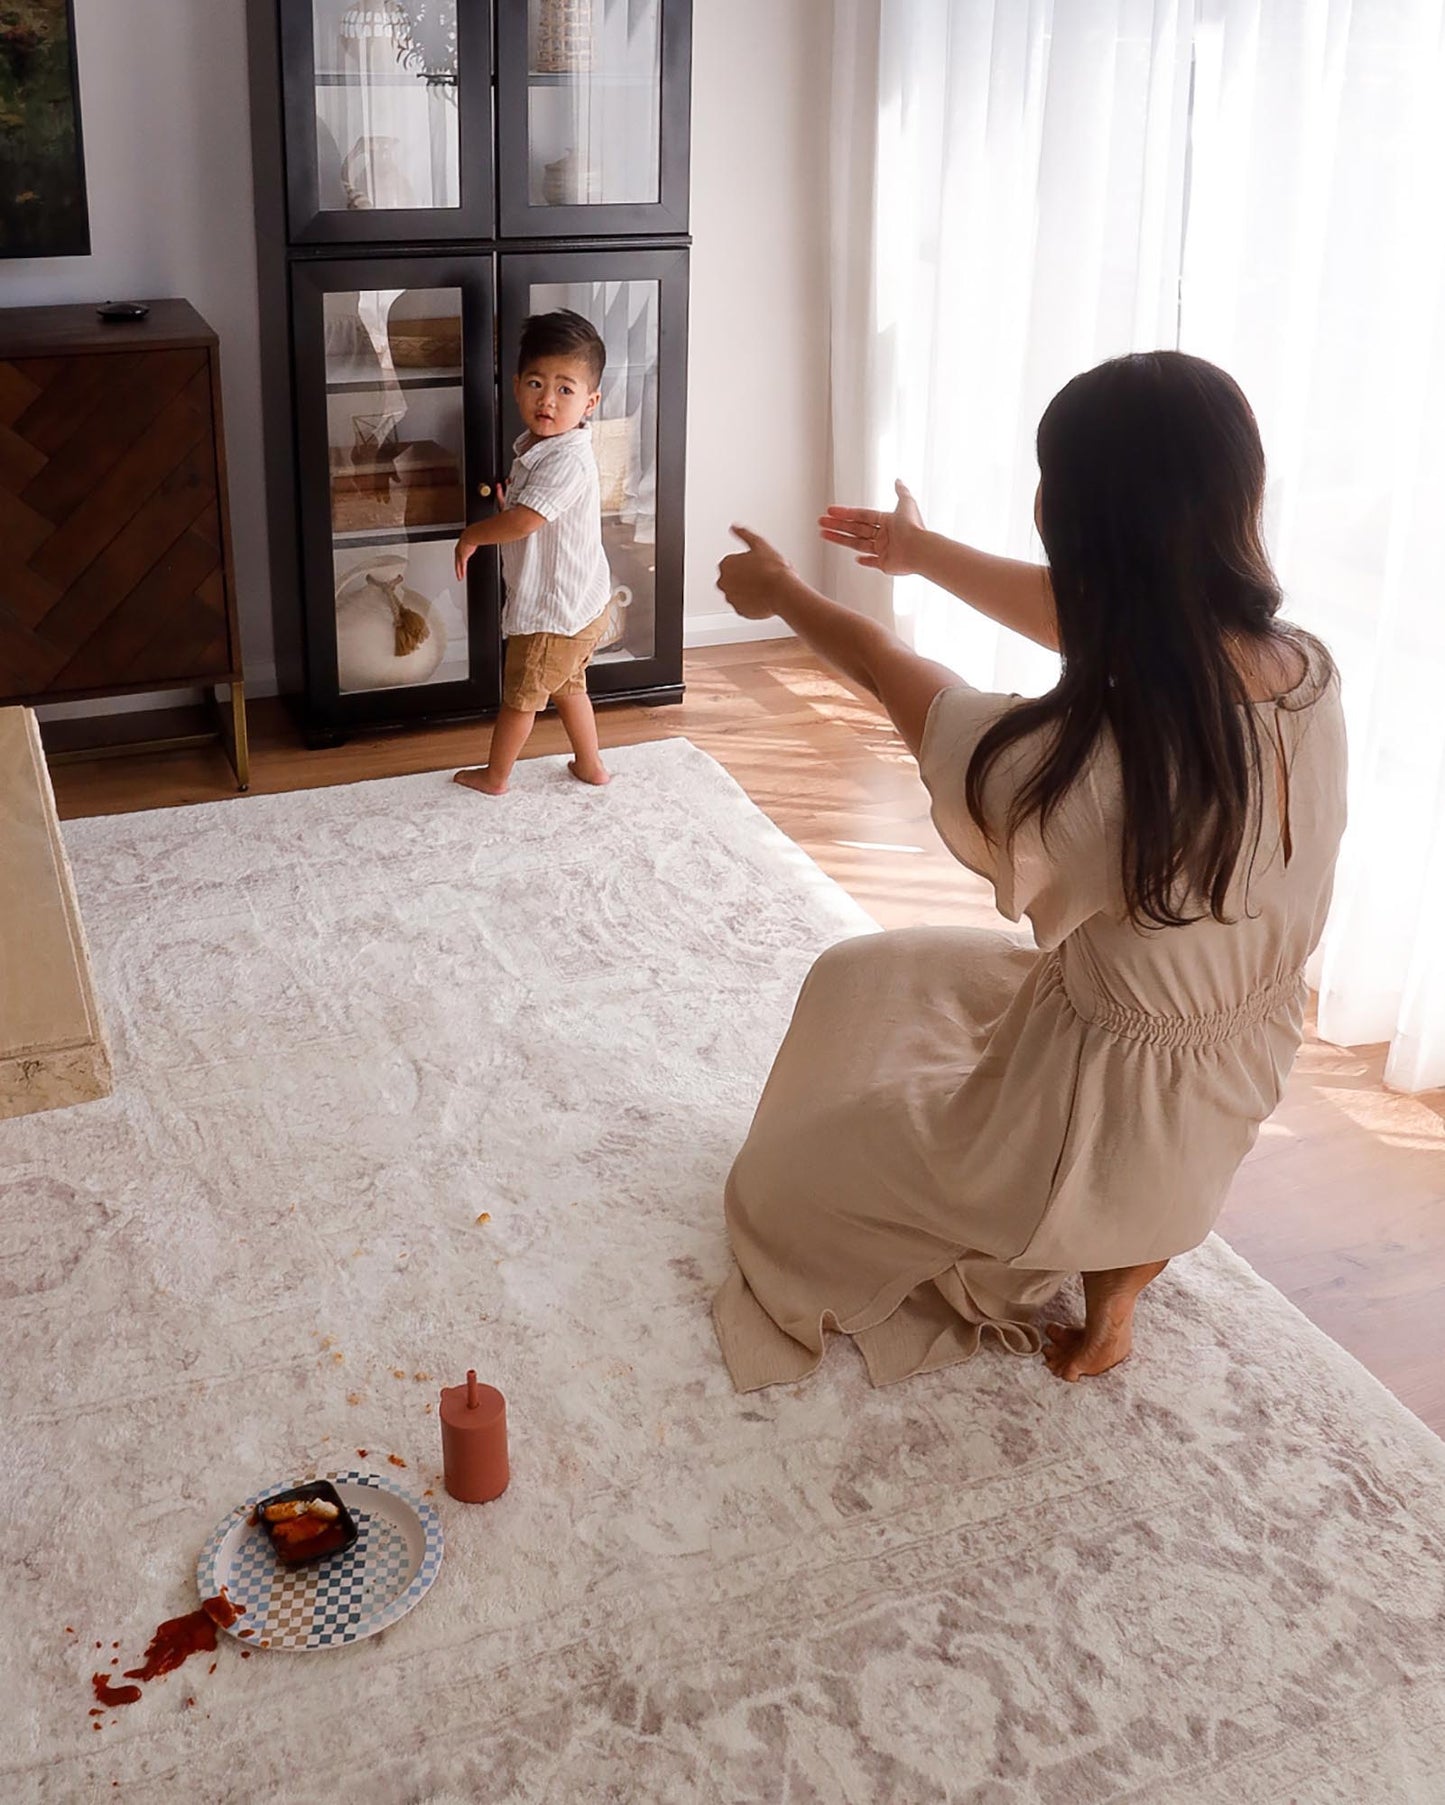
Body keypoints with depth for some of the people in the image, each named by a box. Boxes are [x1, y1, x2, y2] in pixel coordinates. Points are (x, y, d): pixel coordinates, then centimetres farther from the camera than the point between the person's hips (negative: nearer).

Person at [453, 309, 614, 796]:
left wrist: (472, 536, -15)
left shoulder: (568, 459, -27)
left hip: (555, 609, -9)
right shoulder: (537, 446, 4)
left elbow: (523, 521, -30)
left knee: (520, 693, 8)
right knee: (567, 684, 24)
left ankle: (495, 776, 25)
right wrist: (505, 502, -1)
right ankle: (590, 765, 37)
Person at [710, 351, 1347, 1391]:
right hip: (1229, 1111, 5)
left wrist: (783, 594, 7)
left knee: (781, 1177, 21)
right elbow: (1097, 619, 1)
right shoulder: (1310, 674, -18)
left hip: (1086, 1146, -5)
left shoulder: (1068, 766, -36)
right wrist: (927, 552, 16)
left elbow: (901, 679, -14)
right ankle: (1115, 1298, 35)